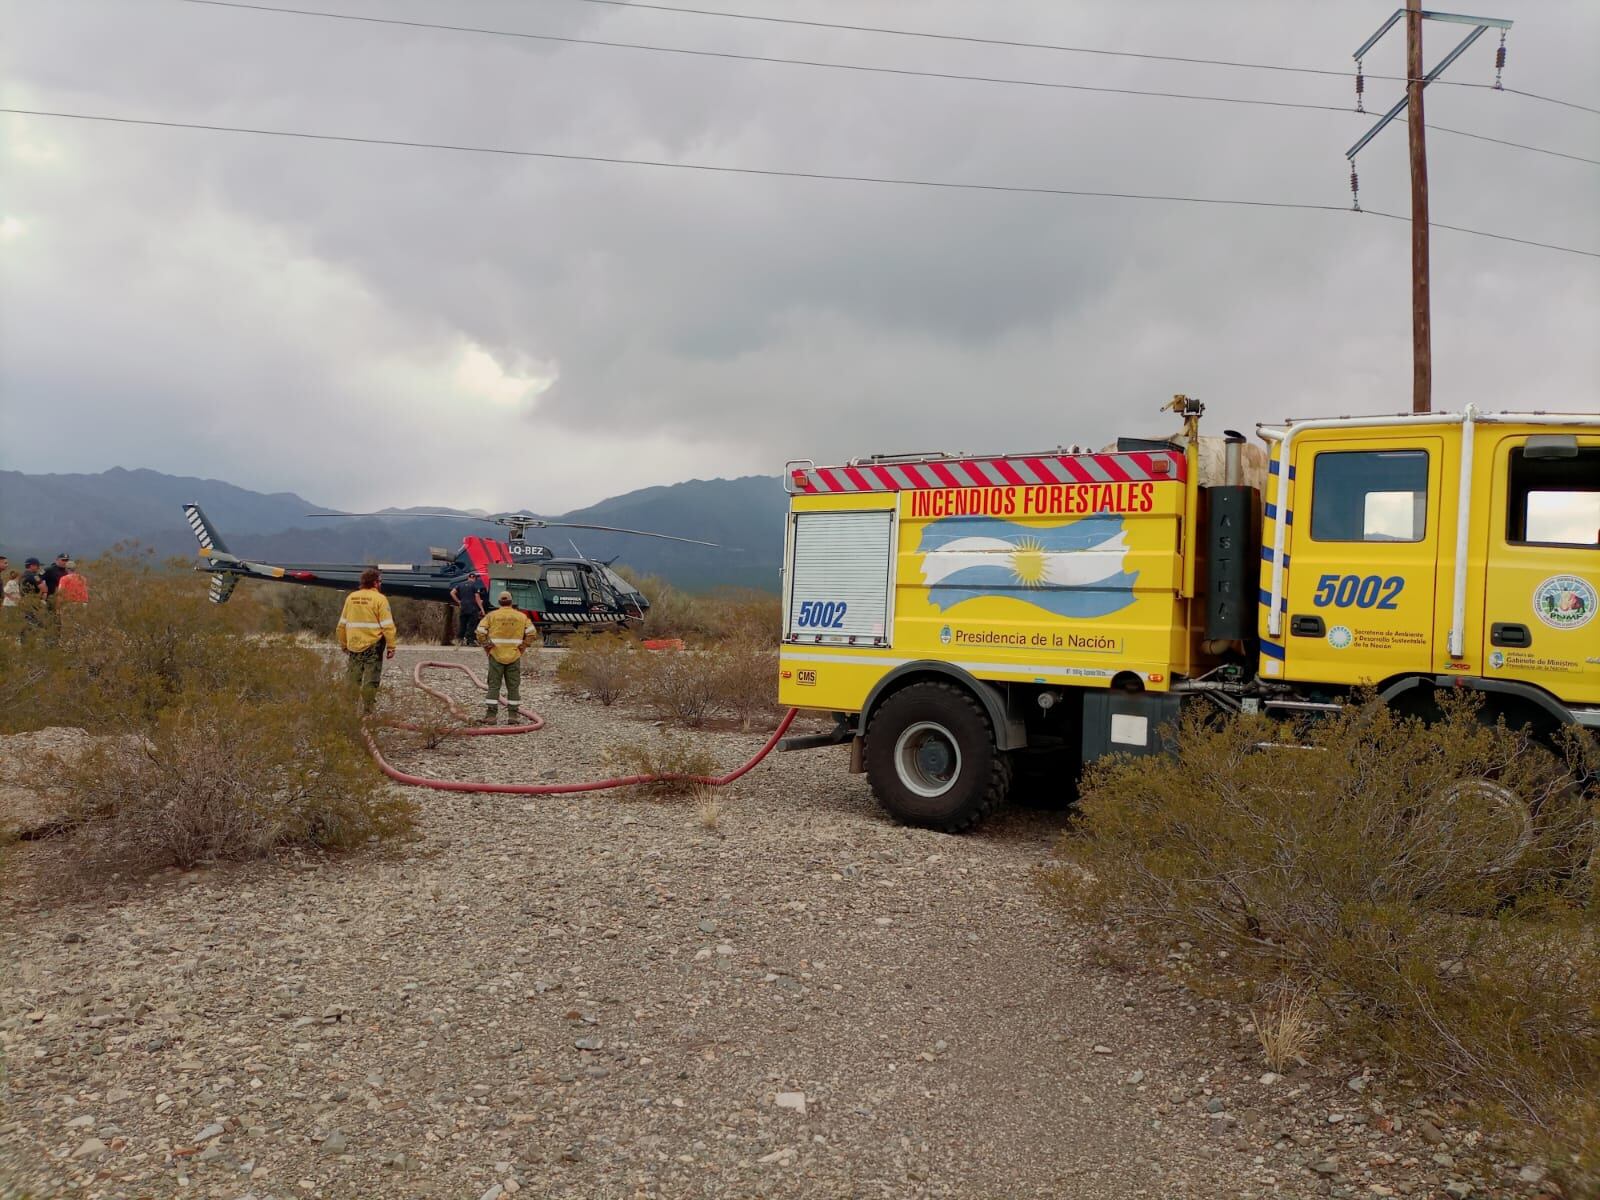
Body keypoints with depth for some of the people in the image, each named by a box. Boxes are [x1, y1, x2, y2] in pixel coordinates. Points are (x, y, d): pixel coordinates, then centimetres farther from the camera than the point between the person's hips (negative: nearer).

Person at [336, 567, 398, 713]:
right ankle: (367, 710, 3)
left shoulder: (351, 597, 7)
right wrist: (391, 646, -8)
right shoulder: (379, 599, -8)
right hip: (373, 646, -5)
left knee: (354, 680, 14)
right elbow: (387, 626, -13)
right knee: (371, 681, 2)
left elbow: (342, 624, 12)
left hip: (354, 646, 5)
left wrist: (343, 644, 22)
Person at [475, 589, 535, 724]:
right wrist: (523, 647, 7)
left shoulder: (492, 615, -1)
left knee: (493, 686, 4)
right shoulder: (522, 616, 3)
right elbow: (531, 633, 0)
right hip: (514, 657, 1)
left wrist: (486, 646, 4)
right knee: (513, 686, 7)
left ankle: (490, 715, 0)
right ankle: (512, 715, 7)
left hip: (496, 656, -1)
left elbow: (480, 632, -7)